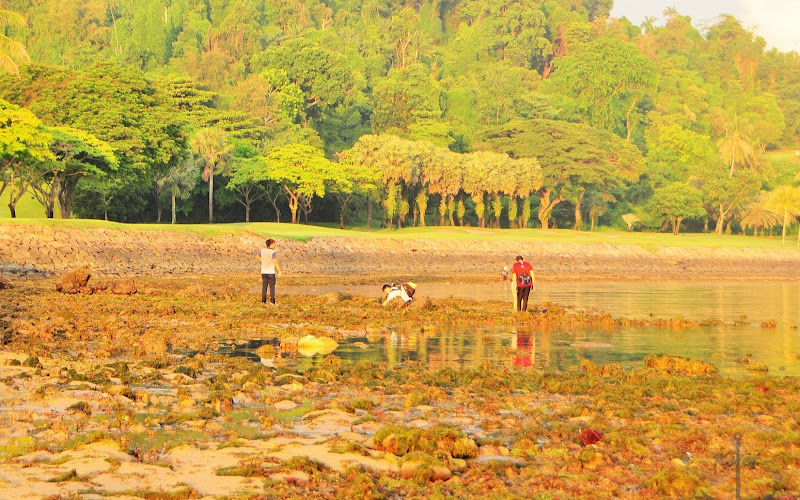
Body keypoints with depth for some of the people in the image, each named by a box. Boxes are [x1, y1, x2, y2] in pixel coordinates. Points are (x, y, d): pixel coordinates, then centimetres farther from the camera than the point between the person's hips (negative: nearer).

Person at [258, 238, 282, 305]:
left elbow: (258, 256, 20)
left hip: (264, 271, 4)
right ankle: (272, 301, -1)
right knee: (272, 286, 4)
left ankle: (263, 301, 9)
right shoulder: (273, 252, -16)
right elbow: (275, 262, -28)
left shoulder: (263, 250, 1)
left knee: (264, 286, 11)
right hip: (271, 272, -4)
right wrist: (279, 270, -20)